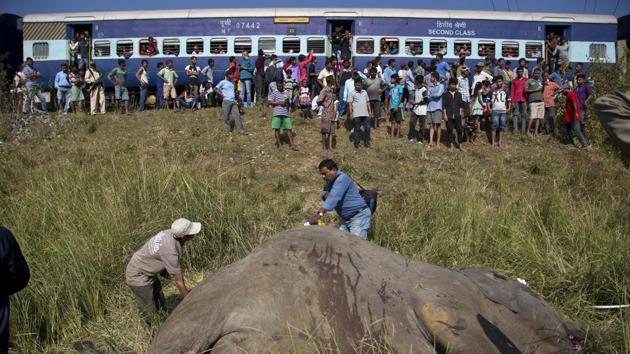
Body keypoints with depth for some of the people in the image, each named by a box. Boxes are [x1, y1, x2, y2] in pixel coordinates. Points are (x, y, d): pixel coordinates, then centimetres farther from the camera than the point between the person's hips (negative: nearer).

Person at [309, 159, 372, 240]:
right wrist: (324, 194, -9)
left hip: (359, 216, -9)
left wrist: (319, 215, -41)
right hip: (345, 219, 9)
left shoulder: (342, 179, -20)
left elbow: (334, 197, -32)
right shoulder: (330, 182, 10)